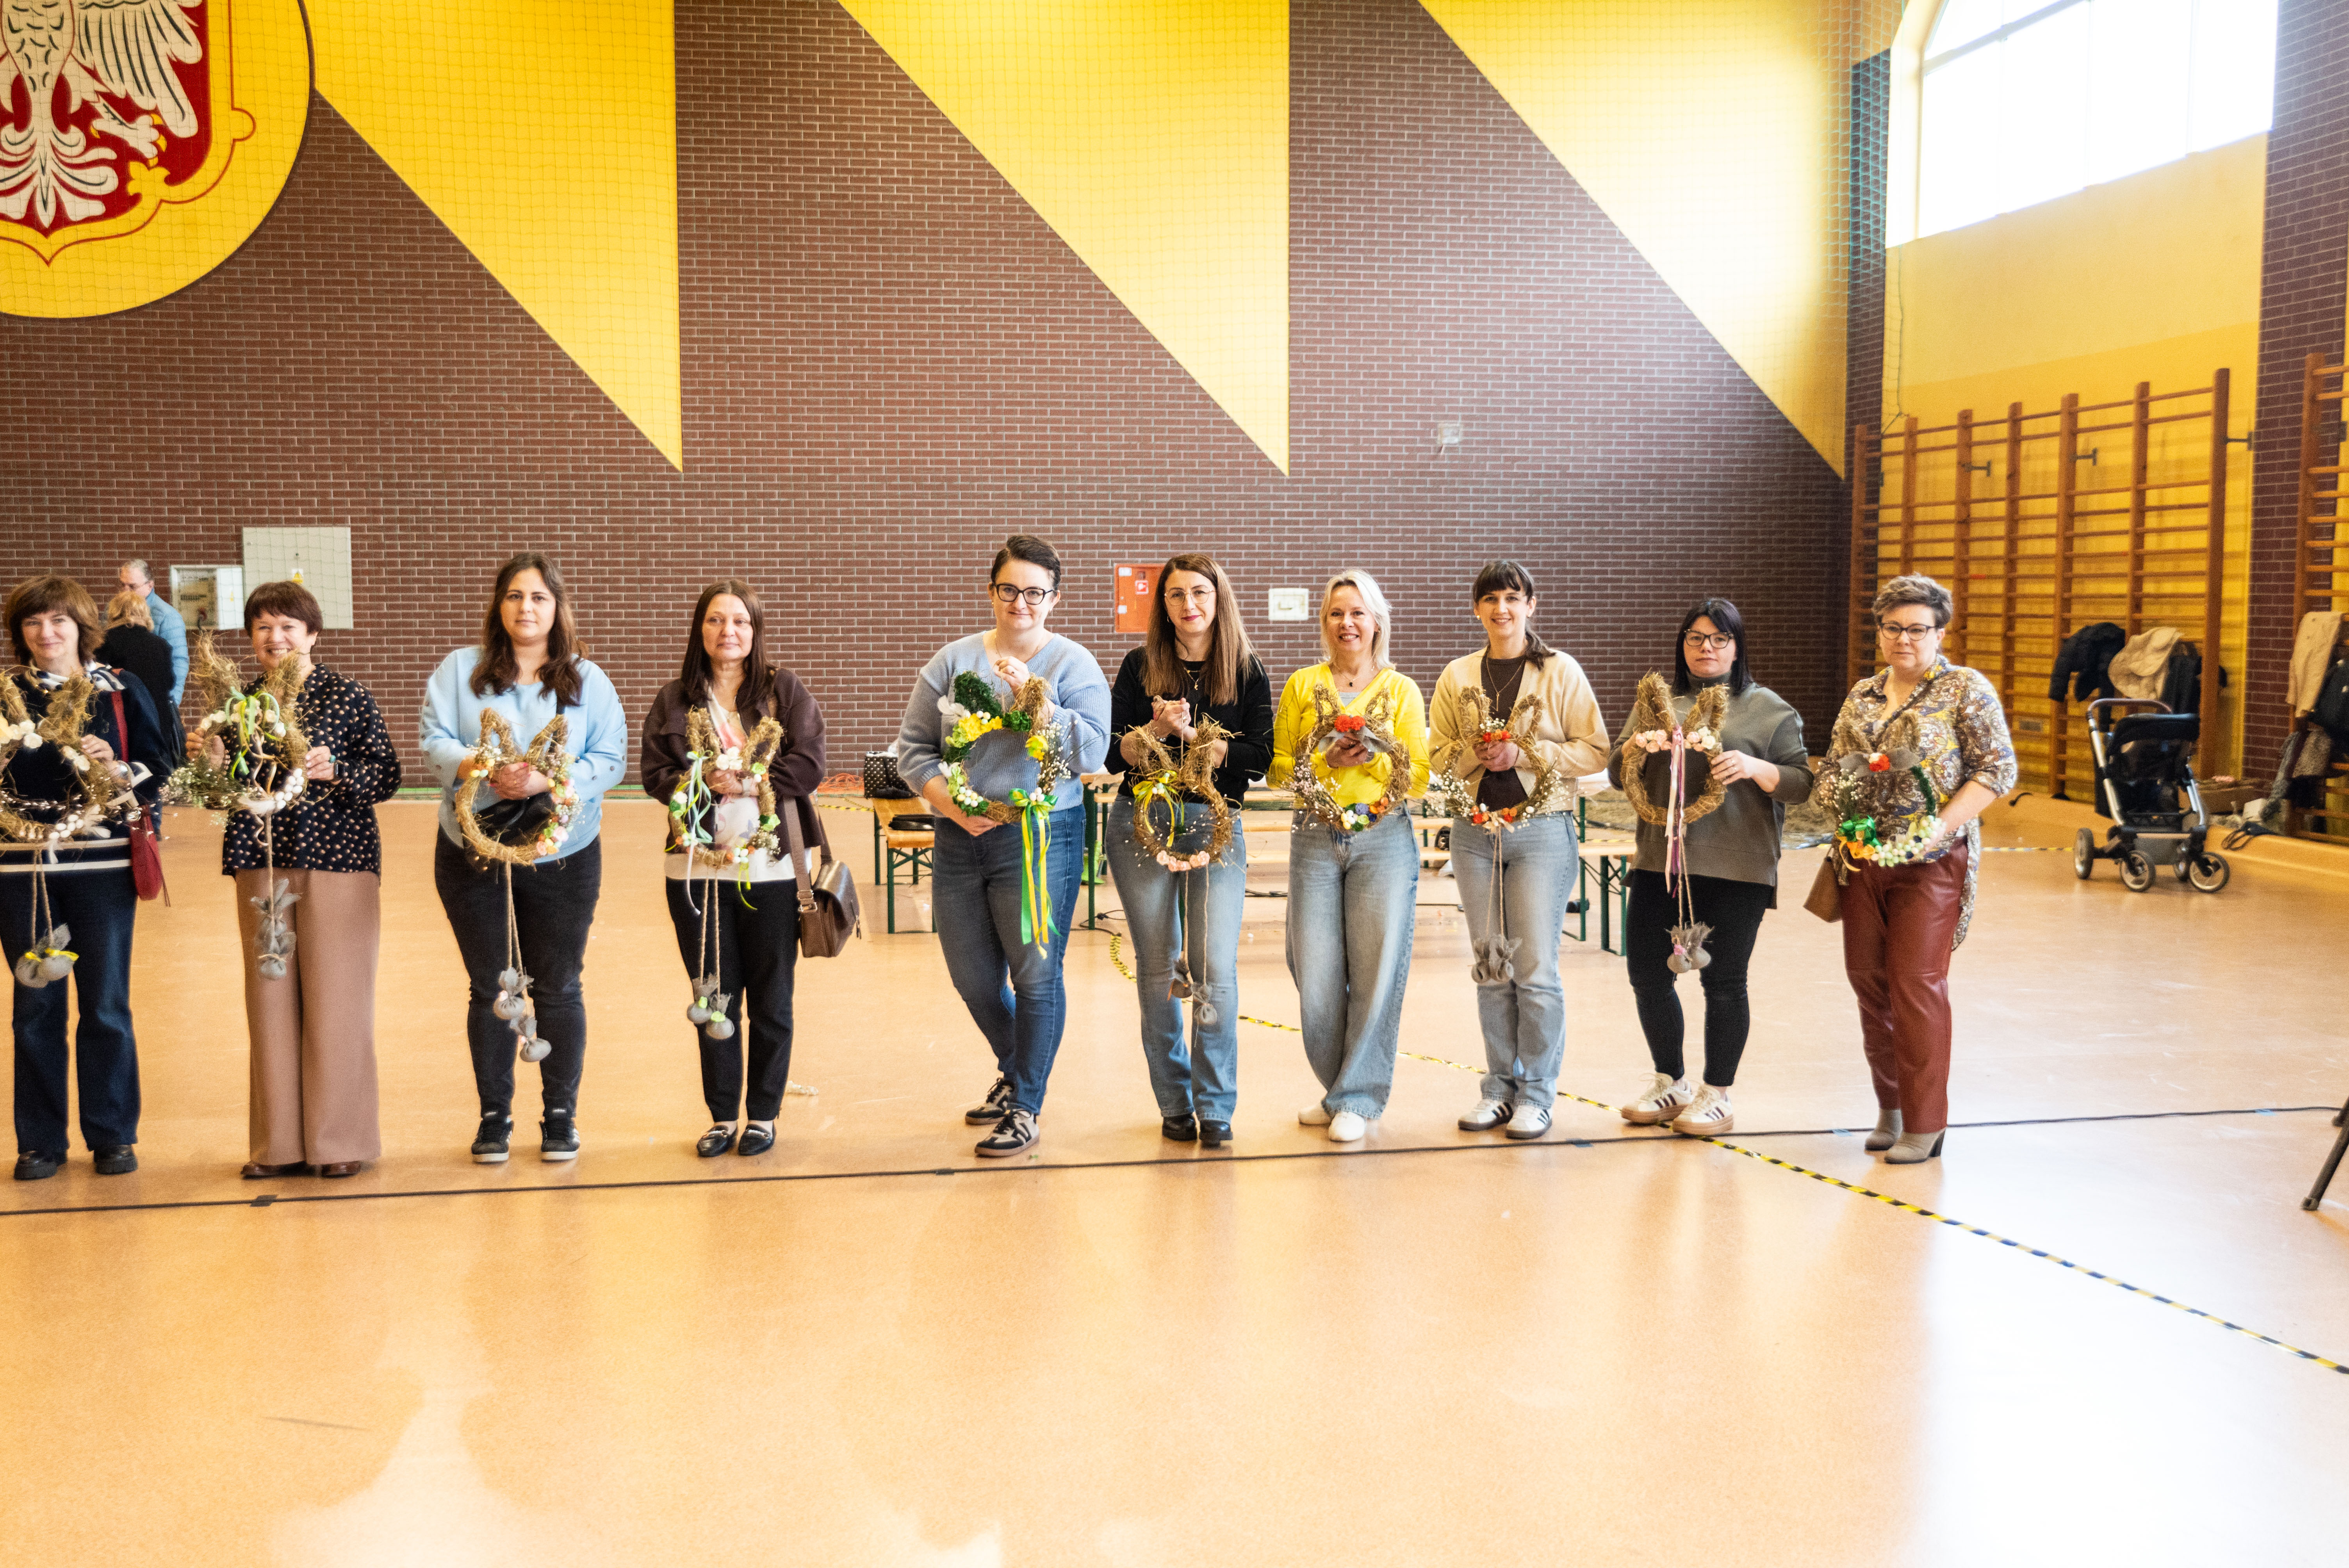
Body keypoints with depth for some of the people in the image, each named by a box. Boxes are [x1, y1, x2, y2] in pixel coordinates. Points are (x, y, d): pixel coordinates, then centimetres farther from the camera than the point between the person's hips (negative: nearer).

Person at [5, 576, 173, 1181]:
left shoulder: (122, 692, 2)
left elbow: (160, 772, 2)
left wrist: (118, 769, -17)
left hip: (102, 865, -1)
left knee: (106, 1005, 5)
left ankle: (113, 1136, 17)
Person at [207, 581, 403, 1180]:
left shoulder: (349, 697, -1)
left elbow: (387, 776, -4)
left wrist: (334, 772, -20)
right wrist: (215, 768, -8)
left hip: (337, 860, -4)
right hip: (260, 862, 4)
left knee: (336, 997, -1)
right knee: (270, 997, 6)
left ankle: (340, 1140, 9)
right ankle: (279, 1143, 15)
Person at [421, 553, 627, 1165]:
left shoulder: (589, 681, 5)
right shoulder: (460, 670, 6)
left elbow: (610, 761, -4)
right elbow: (435, 742, -4)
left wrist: (544, 781, -20)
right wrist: (479, 768, -24)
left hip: (562, 858, 0)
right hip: (473, 855, 1)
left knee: (558, 988, 6)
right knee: (489, 989, 8)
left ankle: (561, 1115, 18)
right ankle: (494, 1116, 20)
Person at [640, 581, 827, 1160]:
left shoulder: (786, 692, 2)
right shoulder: (674, 700, 8)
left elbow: (809, 766, -7)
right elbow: (654, 774, 1)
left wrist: (742, 782, -15)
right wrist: (701, 781, -17)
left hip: (771, 868, -1)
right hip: (698, 868, 2)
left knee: (770, 1001, 7)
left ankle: (763, 1116, 19)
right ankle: (722, 1117, 21)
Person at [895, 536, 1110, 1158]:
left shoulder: (1073, 665, 0)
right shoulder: (953, 661, 7)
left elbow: (1090, 753, -10)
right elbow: (913, 746, 6)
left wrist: (1034, 702, -19)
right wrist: (952, 806, -8)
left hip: (1040, 841, -4)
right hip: (960, 842, 4)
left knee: (1035, 975, -1)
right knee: (973, 978, 14)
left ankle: (1026, 1107, 15)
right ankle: (1011, 1070, 40)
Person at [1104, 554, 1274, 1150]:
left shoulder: (1247, 673, 5)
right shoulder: (1140, 666, 6)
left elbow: (1258, 758, -5)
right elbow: (1113, 751, 1)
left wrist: (1191, 733, -13)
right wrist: (1154, 729, -17)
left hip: (1216, 827, -1)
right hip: (1142, 825, 1)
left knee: (1215, 968, -8)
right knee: (1157, 968, 5)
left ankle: (1215, 1106, 2)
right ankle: (1175, 1103, 16)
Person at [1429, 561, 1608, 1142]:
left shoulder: (1561, 672, 0)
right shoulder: (1457, 677, 9)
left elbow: (1595, 751, -4)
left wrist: (1524, 753, -14)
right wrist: (1475, 755, -10)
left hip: (1542, 831, -3)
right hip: (1475, 830, 3)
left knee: (1536, 969, -4)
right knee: (1491, 968, 8)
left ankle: (1537, 1094, 7)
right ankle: (1499, 1087, 18)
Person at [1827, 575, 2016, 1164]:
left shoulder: (1967, 690, -3)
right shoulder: (1862, 695, 13)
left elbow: (1997, 771, -7)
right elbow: (1834, 764, 19)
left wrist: (1939, 828, -17)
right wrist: (1841, 795, -3)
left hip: (1931, 861, -5)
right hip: (1864, 856, 5)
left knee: (1917, 984, -5)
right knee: (1868, 979, 7)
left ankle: (1925, 1123, 4)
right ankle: (1890, 1107, 22)